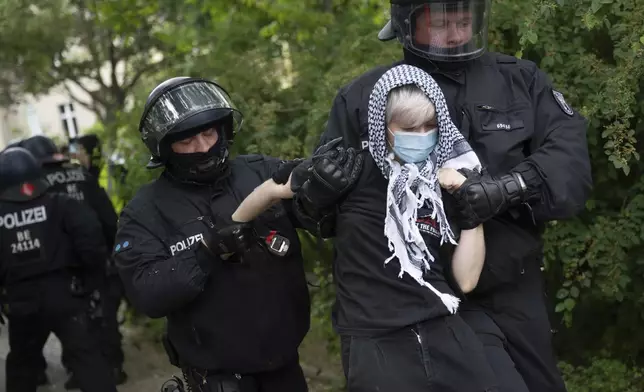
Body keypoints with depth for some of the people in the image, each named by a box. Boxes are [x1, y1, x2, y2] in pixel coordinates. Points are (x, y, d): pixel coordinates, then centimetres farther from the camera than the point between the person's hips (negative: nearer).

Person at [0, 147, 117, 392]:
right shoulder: (58, 203, -3)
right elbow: (89, 232, -17)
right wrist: (89, 275, -5)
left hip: (20, 302, 2)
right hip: (62, 294, -2)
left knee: (20, 362, 22)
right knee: (86, 356, 0)